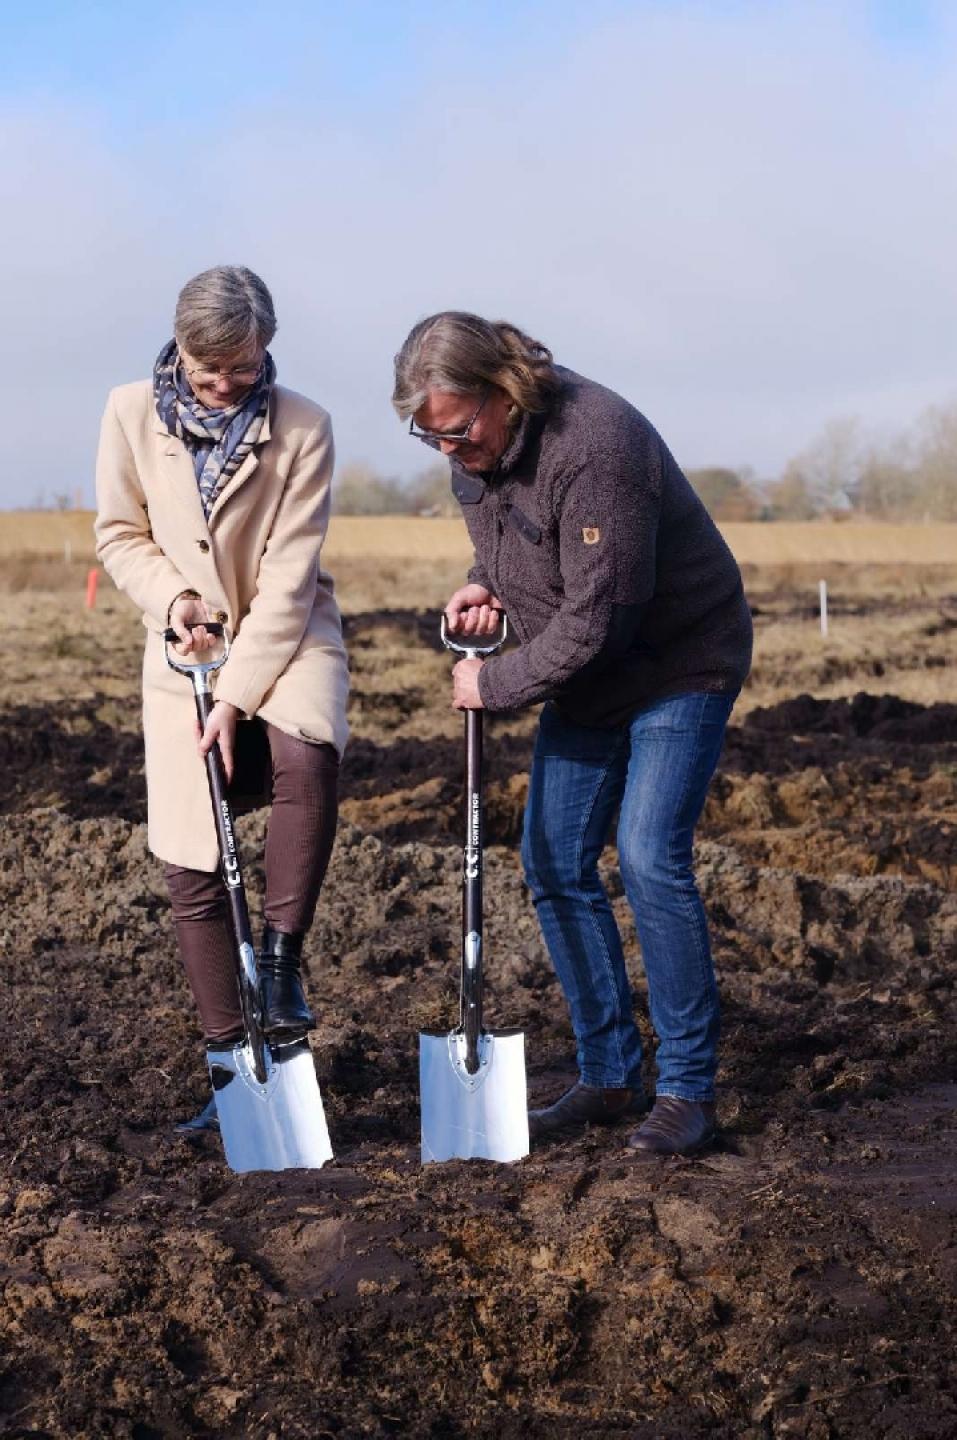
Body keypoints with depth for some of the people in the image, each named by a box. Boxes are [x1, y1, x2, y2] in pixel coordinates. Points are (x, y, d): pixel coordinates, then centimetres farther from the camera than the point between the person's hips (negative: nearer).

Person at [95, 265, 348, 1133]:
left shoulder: (303, 427, -14)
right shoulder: (133, 415, -7)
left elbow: (288, 575, -16)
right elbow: (120, 535, 5)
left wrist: (239, 697, -20)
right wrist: (169, 596, -15)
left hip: (288, 640, -2)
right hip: (185, 653, 2)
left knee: (307, 754, -35)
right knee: (192, 868, -1)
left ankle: (283, 956, -16)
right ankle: (230, 1062, 11)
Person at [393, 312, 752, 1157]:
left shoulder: (593, 447, -32)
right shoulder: (473, 442, -5)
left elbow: (596, 618, -30)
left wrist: (494, 686, -19)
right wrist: (486, 583, -6)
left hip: (680, 663, -8)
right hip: (585, 674, 9)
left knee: (650, 860, -18)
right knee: (555, 865, 4)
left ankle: (689, 1089, -6)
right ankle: (610, 1073, 14)